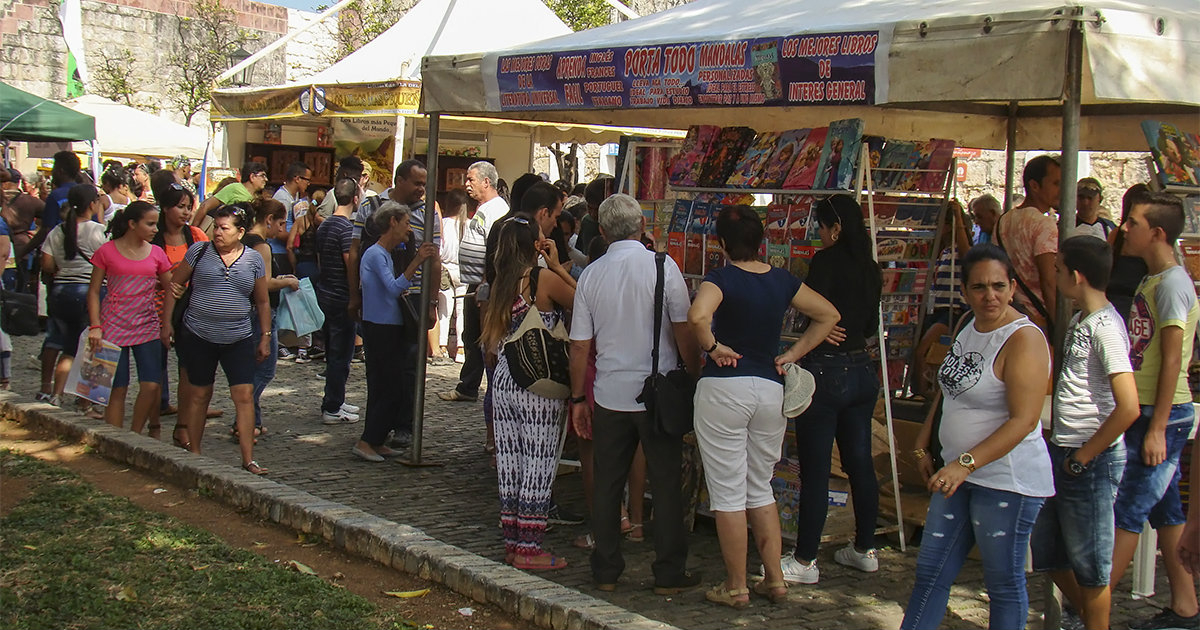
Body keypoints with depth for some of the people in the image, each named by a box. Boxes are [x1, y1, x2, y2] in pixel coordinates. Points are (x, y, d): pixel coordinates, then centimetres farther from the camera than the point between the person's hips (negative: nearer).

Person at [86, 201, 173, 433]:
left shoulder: (156, 253, 6)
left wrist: (166, 324, 5)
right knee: (117, 389, -2)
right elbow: (94, 290, 1)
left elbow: (170, 289, 13)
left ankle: (135, 436, 13)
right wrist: (95, 326, -7)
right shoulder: (107, 251, -2)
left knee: (151, 386, -8)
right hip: (114, 326, -3)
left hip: (147, 326, 3)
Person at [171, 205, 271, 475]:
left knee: (244, 396, -6)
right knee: (199, 394, 9)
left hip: (239, 340, 0)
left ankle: (248, 460, -2)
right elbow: (174, 285, 7)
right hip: (199, 337, 0)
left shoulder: (254, 260, 4)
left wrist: (265, 337, 10)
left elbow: (262, 303, 12)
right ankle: (194, 454, 24)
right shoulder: (199, 251, 1)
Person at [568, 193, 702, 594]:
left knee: (607, 485, 11)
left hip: (610, 395, 3)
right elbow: (685, 332, -10)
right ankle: (669, 574, 12)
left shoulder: (591, 274, 0)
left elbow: (580, 346, 3)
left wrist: (577, 399, 12)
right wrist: (696, 378, 2)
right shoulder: (662, 267, -9)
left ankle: (606, 571, 18)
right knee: (666, 484, 6)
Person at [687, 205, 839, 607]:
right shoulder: (783, 281, 5)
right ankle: (775, 579, 20)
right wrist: (793, 355, 10)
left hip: (723, 388, -5)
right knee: (760, 488, 19)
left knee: (727, 493, 4)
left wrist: (713, 346, -14)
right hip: (771, 389, 5)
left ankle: (735, 588, 11)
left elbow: (697, 316, -31)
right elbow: (828, 315, 14)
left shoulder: (721, 279, -11)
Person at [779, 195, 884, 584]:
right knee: (860, 464, 15)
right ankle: (865, 550, 26)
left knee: (814, 471, -2)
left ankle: (804, 561, 4)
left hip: (826, 372, -8)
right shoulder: (870, 269, 9)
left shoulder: (826, 260, -12)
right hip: (862, 371, 8)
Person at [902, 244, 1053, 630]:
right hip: (960, 474, 9)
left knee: (1004, 583, 5)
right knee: (931, 573, 13)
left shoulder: (1023, 339, -17)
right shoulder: (968, 327, 9)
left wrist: (966, 463, -30)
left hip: (1006, 480, -9)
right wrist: (922, 446, 18)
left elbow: (1024, 420, -24)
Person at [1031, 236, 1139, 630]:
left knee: (1089, 564, 4)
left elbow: (1128, 408, -27)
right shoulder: (1079, 320, 10)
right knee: (1049, 553, 19)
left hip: (1092, 462, -9)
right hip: (1062, 453, 9)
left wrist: (1084, 456, -17)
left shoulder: (1105, 327, -19)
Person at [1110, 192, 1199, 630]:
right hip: (1148, 413, 10)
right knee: (1165, 509, 12)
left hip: (1163, 415, -10)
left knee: (1127, 511, -5)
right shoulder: (1153, 281, 14)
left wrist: (1156, 428, -21)